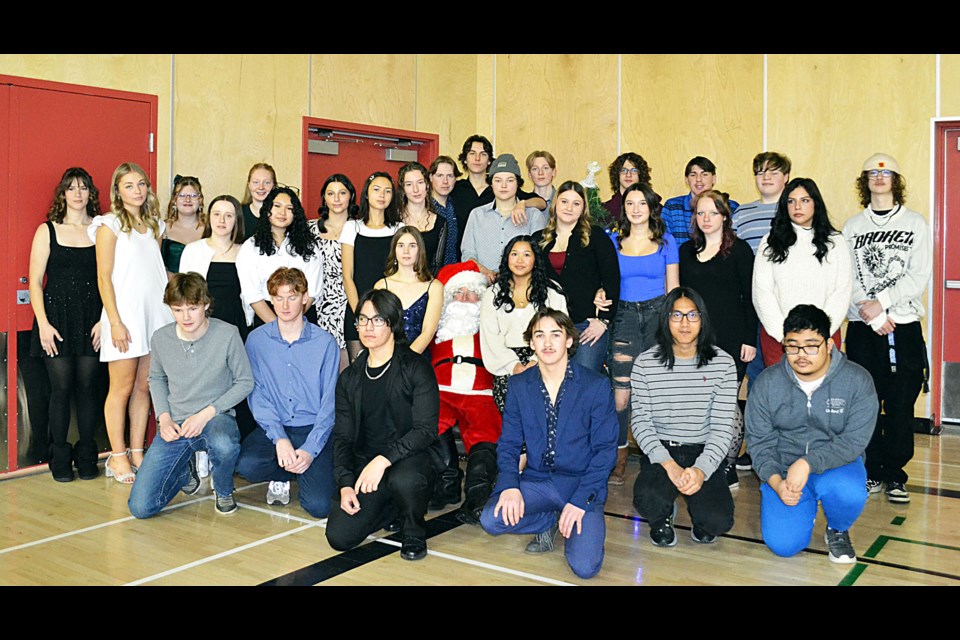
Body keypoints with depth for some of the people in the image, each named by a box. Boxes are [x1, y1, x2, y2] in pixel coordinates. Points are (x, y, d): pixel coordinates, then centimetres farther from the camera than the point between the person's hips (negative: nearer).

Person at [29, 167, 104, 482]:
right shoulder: (47, 231, 4)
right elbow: (35, 281, 2)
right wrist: (43, 323, -7)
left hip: (91, 320, 1)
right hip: (57, 317, 0)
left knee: (87, 385, 2)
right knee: (61, 387, 1)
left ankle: (86, 456, 13)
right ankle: (60, 458, 12)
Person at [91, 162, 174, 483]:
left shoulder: (154, 225, 15)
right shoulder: (110, 225, -2)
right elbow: (104, 278, -7)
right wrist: (115, 322, -14)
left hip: (154, 314, 5)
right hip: (125, 315, -5)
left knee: (144, 387, 8)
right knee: (122, 389, -1)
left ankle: (137, 452, 16)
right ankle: (118, 457, 8)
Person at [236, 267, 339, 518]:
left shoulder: (324, 342, -1)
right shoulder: (256, 340, 3)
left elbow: (330, 402, -3)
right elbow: (256, 394, -2)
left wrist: (310, 449, -16)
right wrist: (279, 438, -18)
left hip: (313, 429, -1)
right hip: (272, 428, 1)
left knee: (319, 506, -19)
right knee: (246, 464, -31)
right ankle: (282, 476, 5)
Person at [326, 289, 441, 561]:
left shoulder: (416, 368, -6)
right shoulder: (350, 378, 10)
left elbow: (426, 429, -14)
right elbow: (343, 436, 10)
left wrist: (383, 460, -26)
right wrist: (345, 484, -6)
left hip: (410, 460, -4)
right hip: (365, 466, 4)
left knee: (403, 480, -39)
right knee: (339, 536, -14)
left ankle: (414, 534, -4)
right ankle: (394, 507, 17)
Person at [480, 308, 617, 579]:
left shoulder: (596, 386, -6)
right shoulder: (518, 385, 5)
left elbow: (605, 450, -7)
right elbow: (508, 443, 4)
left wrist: (580, 500, -17)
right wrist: (510, 485, -15)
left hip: (582, 484, -3)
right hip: (536, 481, 3)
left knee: (584, 566, -22)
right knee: (491, 519, -23)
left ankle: (570, 523, 12)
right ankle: (550, 522, 7)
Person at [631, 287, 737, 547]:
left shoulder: (722, 363, -2)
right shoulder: (645, 363, -3)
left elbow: (723, 426, -4)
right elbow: (640, 422, -4)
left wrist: (702, 469, -21)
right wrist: (668, 464, -19)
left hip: (705, 451, 1)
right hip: (660, 450, 0)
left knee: (717, 520, -22)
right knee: (648, 500, -30)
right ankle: (663, 516, 11)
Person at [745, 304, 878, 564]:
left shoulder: (857, 380, -11)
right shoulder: (767, 382, -6)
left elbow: (853, 442, -16)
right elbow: (758, 441, -4)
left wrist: (808, 464, -30)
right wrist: (775, 481, -21)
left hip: (836, 463, -1)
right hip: (783, 467, 1)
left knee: (848, 493, -36)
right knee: (783, 544, -15)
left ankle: (837, 530, 2)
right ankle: (807, 504, 20)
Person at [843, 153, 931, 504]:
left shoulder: (915, 224, 7)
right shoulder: (852, 226, 10)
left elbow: (918, 277, -3)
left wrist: (880, 301, -13)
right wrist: (871, 314, -11)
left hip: (904, 324, -1)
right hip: (862, 328, 1)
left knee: (901, 403, 1)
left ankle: (895, 474, 12)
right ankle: (873, 470, 15)